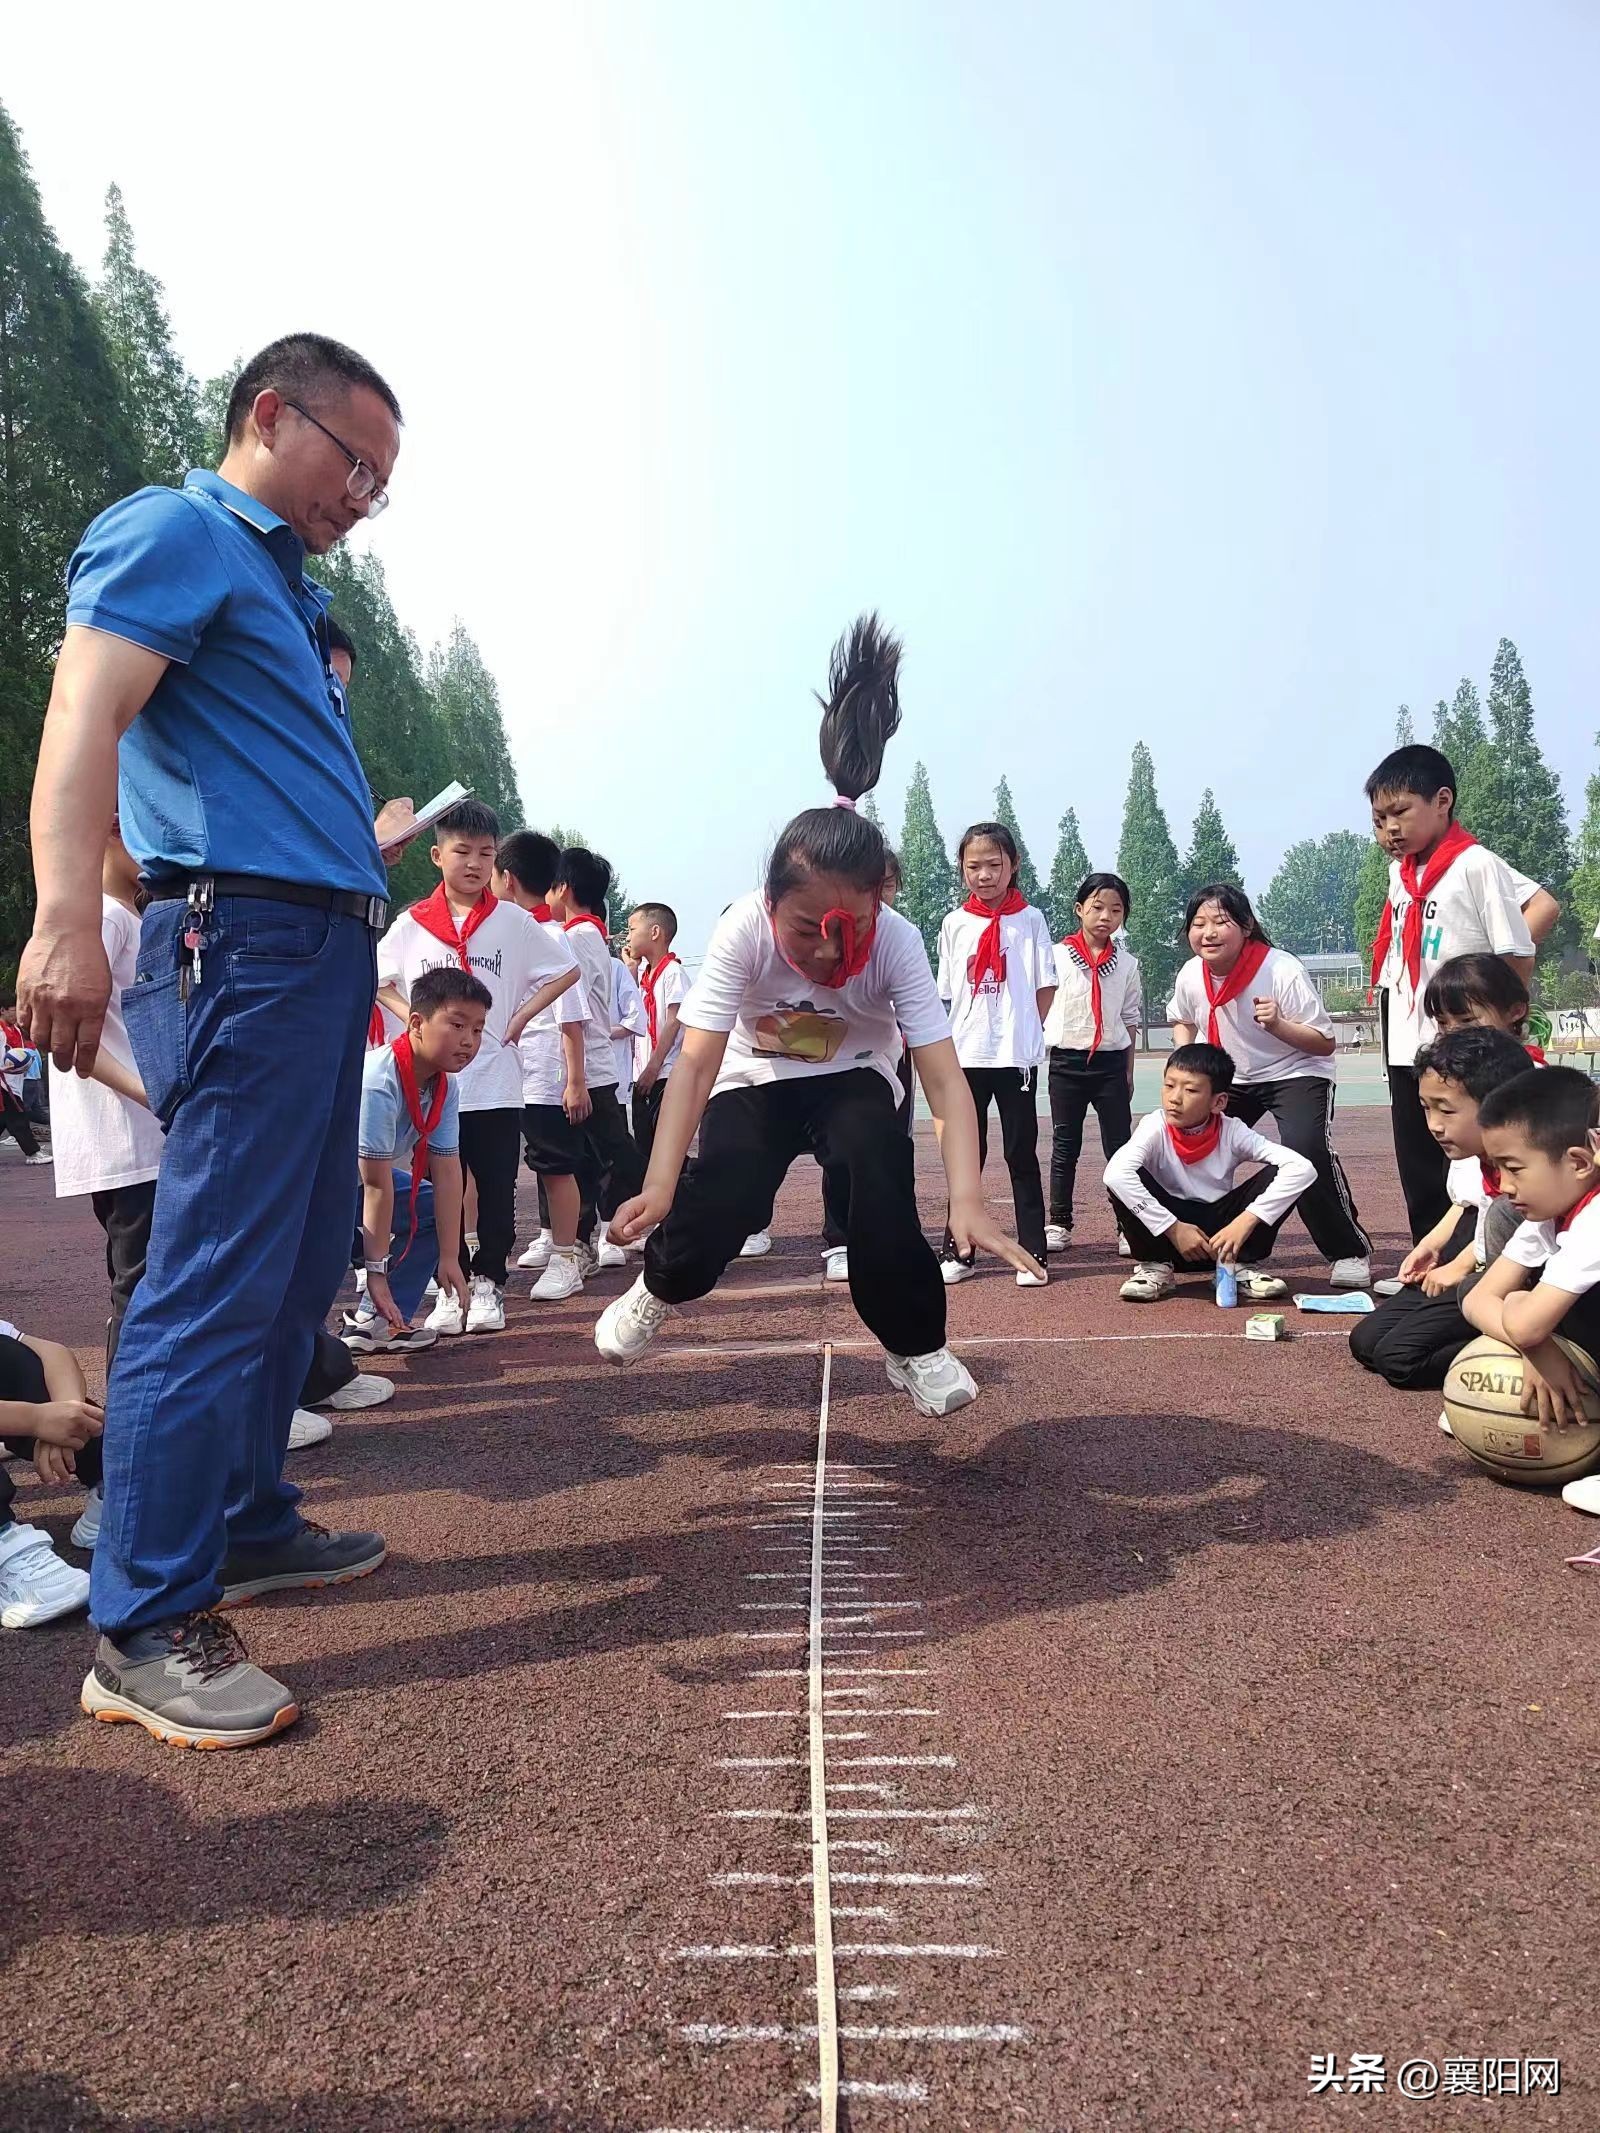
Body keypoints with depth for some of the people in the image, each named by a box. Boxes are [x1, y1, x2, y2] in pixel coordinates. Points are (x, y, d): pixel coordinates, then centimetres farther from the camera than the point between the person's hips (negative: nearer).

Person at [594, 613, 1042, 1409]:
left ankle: (915, 1347, -8)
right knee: (718, 1195, -23)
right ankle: (659, 1287, 13)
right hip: (756, 1080, 0)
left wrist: (967, 1202, -49)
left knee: (880, 1158, -30)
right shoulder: (743, 928, -32)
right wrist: (659, 1185, -47)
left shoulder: (897, 940, -31)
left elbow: (946, 1080, -35)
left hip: (852, 1078, 0)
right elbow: (696, 1060, -36)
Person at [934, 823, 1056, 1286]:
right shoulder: (955, 924, 6)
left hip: (1016, 1056, -2)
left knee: (1021, 1155, 4)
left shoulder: (1030, 920, 1)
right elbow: (947, 994, 9)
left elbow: (1046, 988, 2)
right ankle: (958, 1252, 16)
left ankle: (1032, 1253, 10)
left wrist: (1021, 1033, -2)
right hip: (966, 1056, 2)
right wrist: (961, 1036, 1)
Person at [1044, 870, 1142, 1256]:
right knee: (1064, 1146, 7)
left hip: (1111, 1062, 1)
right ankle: (1059, 1224, 15)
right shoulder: (1057, 955, -2)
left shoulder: (1127, 963, 4)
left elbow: (1130, 1020, 10)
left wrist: (1128, 1072, 9)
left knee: (1120, 1145, 2)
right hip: (1066, 1061, -1)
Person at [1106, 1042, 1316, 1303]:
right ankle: (1154, 1266, -7)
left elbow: (1302, 1168, -23)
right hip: (1167, 1232, -1)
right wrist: (1173, 1229, -35)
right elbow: (1115, 1173, -36)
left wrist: (1246, 1221, -32)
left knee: (1278, 1173, -19)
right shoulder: (1155, 1127, -17)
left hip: (1222, 1235, 2)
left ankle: (1244, 1265, -2)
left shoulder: (1232, 1132, -13)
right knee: (1125, 1182, -30)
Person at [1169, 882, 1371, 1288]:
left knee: (1305, 1150, -30)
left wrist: (1277, 1025, -36)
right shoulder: (1190, 976, -10)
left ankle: (1351, 1250, -10)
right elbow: (1181, 1021, 15)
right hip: (1230, 1078, 6)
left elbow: (1325, 1044, -18)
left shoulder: (1283, 971, -25)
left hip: (1295, 1072, -5)